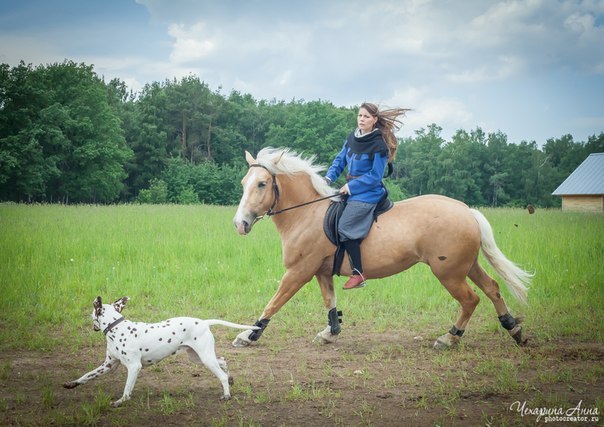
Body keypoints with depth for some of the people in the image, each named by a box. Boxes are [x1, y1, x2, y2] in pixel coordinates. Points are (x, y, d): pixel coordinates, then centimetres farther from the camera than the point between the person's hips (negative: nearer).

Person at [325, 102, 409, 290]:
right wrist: (328, 178, -5)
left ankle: (358, 274, -15)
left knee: (344, 227, -19)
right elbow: (340, 161, 13)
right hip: (350, 190, 9)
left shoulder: (378, 145, -14)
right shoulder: (352, 138, 8)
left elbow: (374, 176, -14)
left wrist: (350, 187, -15)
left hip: (367, 194, -9)